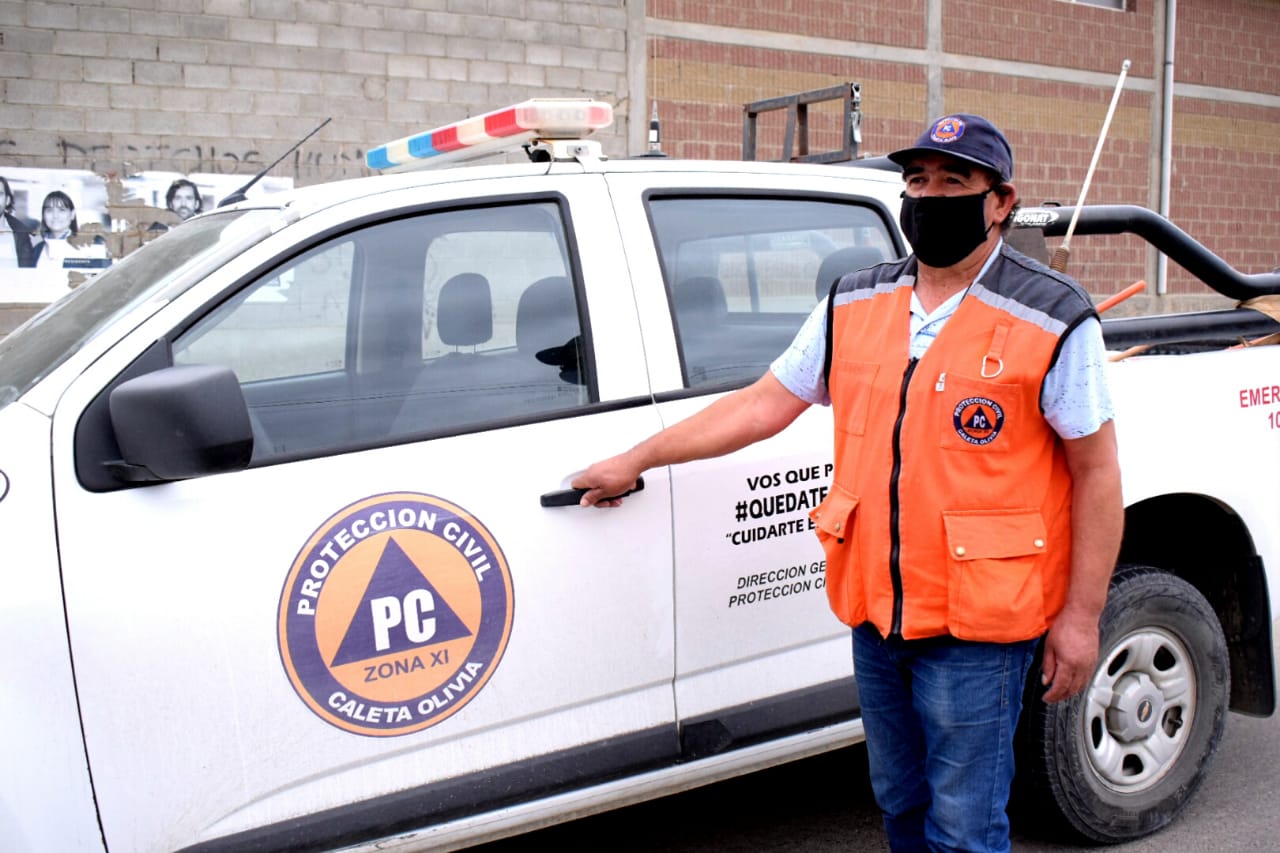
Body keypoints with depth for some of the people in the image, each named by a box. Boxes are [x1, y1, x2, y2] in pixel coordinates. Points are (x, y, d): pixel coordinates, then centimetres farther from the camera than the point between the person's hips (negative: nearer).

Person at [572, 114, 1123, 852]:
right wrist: (636, 461, 9)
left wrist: (1081, 616, -9)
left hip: (977, 623, -5)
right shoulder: (854, 306, 7)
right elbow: (764, 403, 10)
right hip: (875, 611, 5)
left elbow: (1097, 473, -6)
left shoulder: (1052, 322, -7)